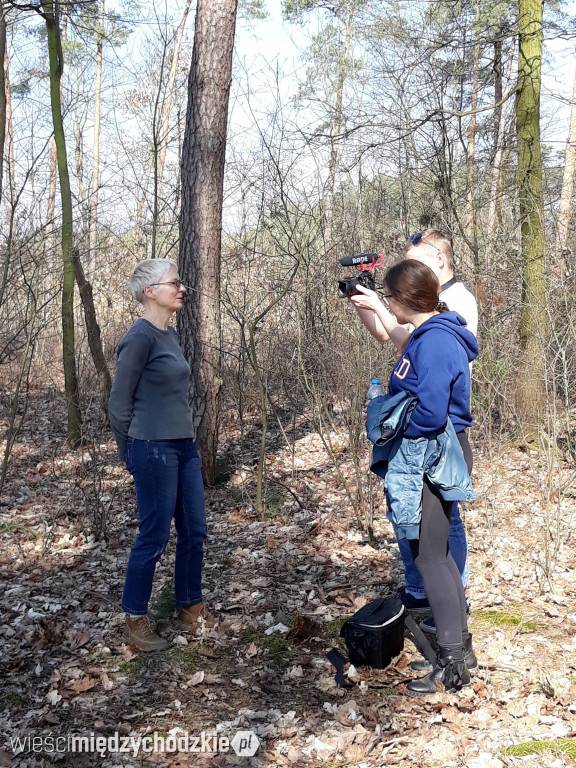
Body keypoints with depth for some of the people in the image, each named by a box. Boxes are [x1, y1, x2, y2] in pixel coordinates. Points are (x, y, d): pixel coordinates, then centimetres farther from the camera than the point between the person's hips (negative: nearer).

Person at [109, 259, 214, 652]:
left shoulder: (171, 334, 12)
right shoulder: (140, 337, -14)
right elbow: (119, 404, -9)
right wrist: (132, 455, 0)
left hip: (184, 446, 8)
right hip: (155, 450, -8)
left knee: (195, 532, 13)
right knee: (154, 538, 1)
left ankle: (190, 608, 28)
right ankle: (136, 620, 17)